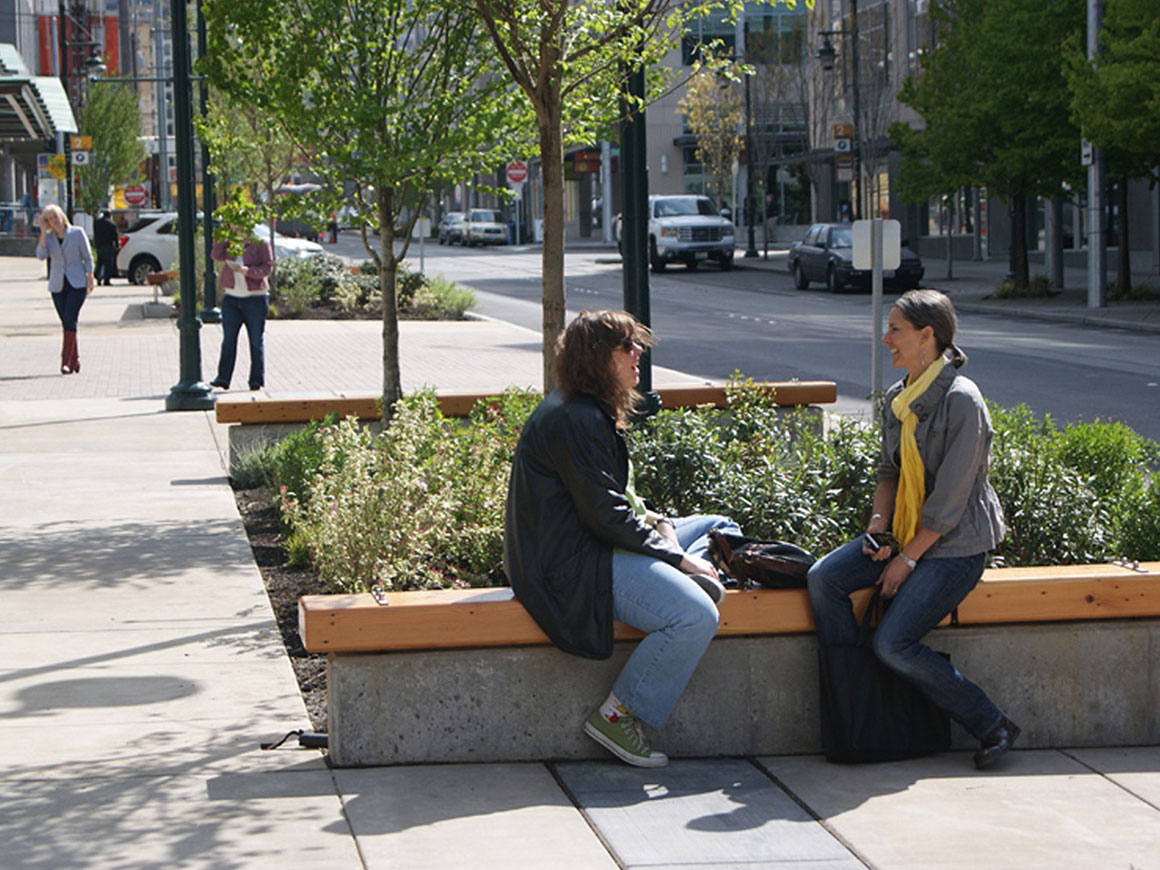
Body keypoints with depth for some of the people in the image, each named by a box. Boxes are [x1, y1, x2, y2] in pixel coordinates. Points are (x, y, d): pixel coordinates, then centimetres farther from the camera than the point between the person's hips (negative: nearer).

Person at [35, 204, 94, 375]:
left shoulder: (77, 233, -1)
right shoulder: (48, 237, 5)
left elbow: (87, 257, 1)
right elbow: (41, 255, -12)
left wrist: (90, 279, -5)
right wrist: (43, 232, -12)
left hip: (77, 284, -4)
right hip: (58, 286, 4)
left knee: (70, 321, -16)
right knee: (66, 323, 6)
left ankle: (66, 361, -20)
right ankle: (75, 360, 18)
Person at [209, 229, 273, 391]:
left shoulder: (260, 244, 0)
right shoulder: (230, 244, 11)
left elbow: (268, 267, -7)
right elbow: (216, 255, -4)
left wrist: (248, 271, -22)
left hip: (255, 298, -3)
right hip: (231, 298, 3)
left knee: (256, 340, 2)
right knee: (228, 339, -4)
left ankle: (256, 379, 8)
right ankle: (223, 378, -8)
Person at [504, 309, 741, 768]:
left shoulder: (589, 410, 14)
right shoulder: (575, 420, -19)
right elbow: (605, 515, -21)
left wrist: (655, 521, 6)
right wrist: (677, 557, -14)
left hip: (595, 544, 11)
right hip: (571, 564, -11)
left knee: (722, 528, 18)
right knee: (695, 618, -26)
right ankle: (616, 715, -15)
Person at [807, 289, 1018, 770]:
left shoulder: (961, 401, -19)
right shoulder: (897, 397, 6)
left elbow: (950, 500, -20)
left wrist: (908, 559, -16)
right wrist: (878, 523, -3)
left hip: (957, 544, -8)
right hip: (906, 531, 8)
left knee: (893, 643, -19)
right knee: (824, 578, -13)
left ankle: (992, 724, -3)